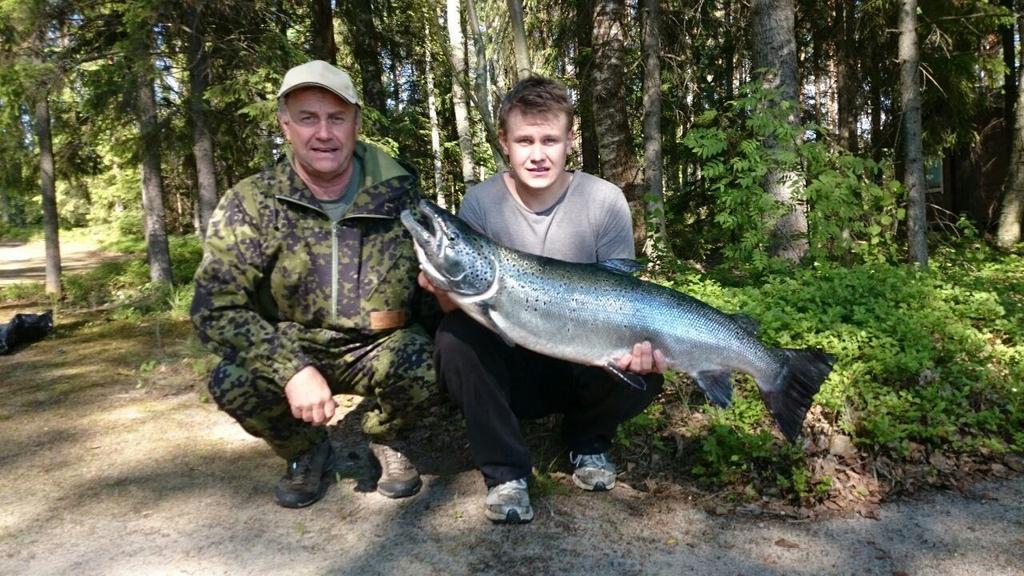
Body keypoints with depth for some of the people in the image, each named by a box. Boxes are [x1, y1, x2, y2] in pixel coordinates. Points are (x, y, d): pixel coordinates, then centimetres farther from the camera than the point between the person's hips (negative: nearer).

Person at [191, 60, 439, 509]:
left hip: (381, 348, 0)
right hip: (292, 351, 1)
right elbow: (215, 307, -18)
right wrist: (291, 369, -31)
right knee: (232, 381, -28)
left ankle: (386, 440, 6)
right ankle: (306, 452, 6)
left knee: (426, 366, -31)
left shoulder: (398, 192, -12)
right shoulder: (251, 204, -13)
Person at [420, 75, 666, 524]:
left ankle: (588, 440, 8)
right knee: (454, 339, -29)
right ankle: (505, 471, -8)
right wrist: (444, 286, -35)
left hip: (583, 362, 1)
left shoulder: (605, 201, -10)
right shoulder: (481, 202, -9)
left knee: (642, 372, -29)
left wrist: (635, 342, -31)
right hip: (508, 365, 0)